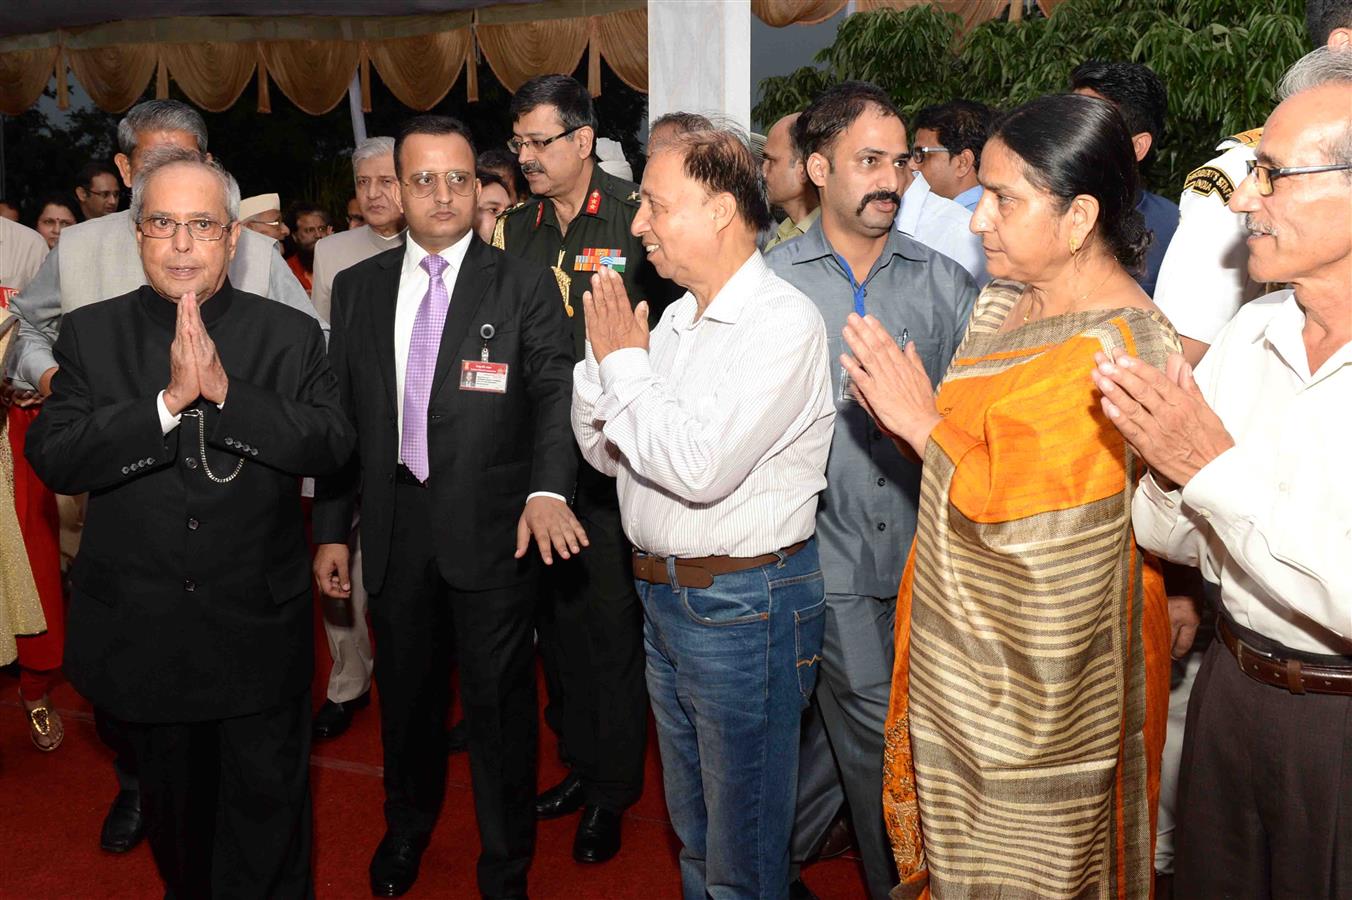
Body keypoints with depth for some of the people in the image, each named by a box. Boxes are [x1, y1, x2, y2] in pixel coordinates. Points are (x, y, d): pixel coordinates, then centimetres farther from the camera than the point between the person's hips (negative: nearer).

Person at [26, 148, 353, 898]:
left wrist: (227, 393, -28)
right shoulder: (90, 334, -2)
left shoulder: (291, 336, -4)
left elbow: (331, 446, -16)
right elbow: (53, 458, -14)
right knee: (174, 808, 23)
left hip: (259, 631, -1)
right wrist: (169, 400, -27)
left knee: (268, 803, 13)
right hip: (141, 632, 2)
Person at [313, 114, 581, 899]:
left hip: (493, 528, -3)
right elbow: (340, 413, 9)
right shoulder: (357, 288, 7)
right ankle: (408, 825, 46)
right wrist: (332, 530, 7)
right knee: (406, 688, 20)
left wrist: (547, 488, -32)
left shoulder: (525, 287, -3)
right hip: (394, 529, 4)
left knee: (499, 701, 7)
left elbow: (557, 391, -14)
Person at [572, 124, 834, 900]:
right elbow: (607, 451, 10)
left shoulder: (783, 321, -17)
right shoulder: (676, 319, 9)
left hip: (744, 603, -8)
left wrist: (625, 363, -15)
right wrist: (603, 357, -6)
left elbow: (700, 467, -28)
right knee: (691, 832, 23)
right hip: (664, 595, 8)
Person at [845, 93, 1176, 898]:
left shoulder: (1112, 350, -24)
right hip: (968, 648, 8)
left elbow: (1040, 529, -27)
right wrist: (905, 409, -3)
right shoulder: (1007, 304, 5)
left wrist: (924, 425, -21)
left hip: (1040, 674, -8)